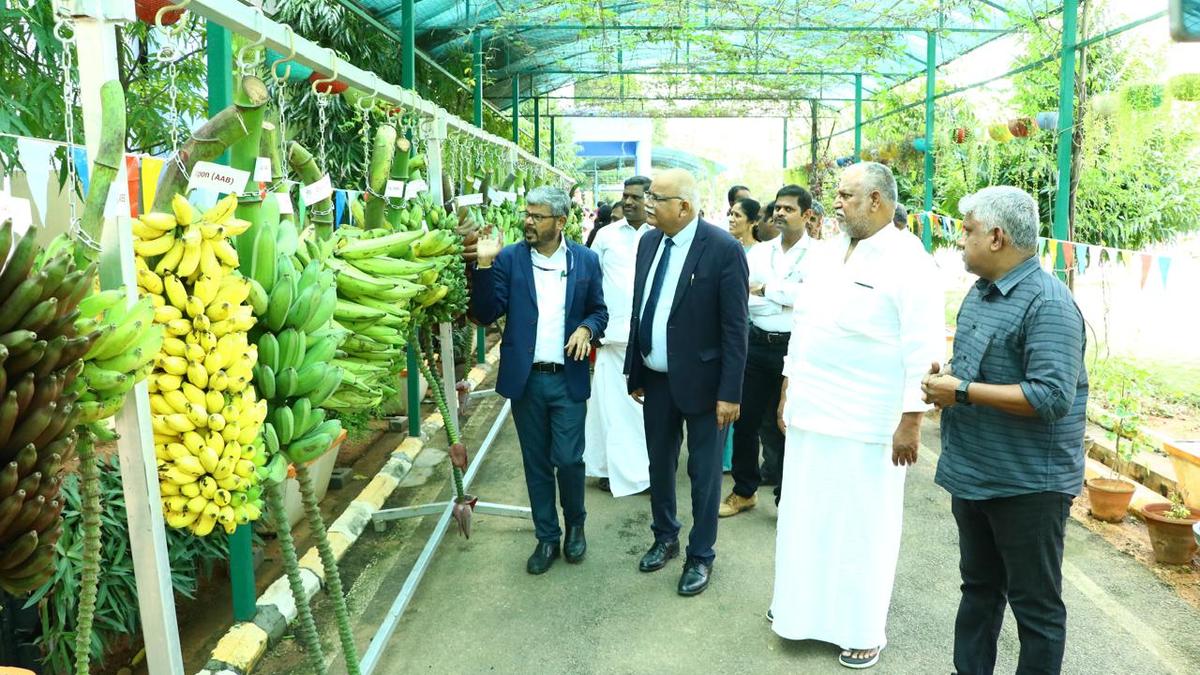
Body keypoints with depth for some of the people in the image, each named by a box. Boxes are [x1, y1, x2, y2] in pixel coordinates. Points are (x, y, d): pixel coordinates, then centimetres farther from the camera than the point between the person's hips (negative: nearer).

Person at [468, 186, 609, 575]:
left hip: (568, 379, -1)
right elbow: (486, 314, -7)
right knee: (537, 463, 11)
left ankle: (575, 524, 28)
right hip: (525, 379, 1)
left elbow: (599, 311, 10)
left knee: (568, 460, 0)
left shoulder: (585, 261, 2)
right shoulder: (509, 258, -1)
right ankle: (547, 537, 27)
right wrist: (484, 265, -18)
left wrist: (587, 329, -12)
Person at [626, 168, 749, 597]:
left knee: (704, 472, 9)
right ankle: (665, 537, 40)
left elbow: (735, 327, -15)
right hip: (656, 378, 6)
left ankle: (701, 556, 27)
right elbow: (640, 309, 8)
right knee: (659, 464, 19)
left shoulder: (723, 249, -17)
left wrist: (730, 392, -17)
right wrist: (635, 372, 9)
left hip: (700, 380, -6)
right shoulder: (649, 241, 2)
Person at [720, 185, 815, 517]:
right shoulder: (758, 251, 9)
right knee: (745, 418, 9)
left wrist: (766, 289, -10)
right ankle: (744, 490, 27)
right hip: (757, 343, 4)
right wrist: (787, 301, -13)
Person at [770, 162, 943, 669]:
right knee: (807, 515, 15)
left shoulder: (908, 262, -12)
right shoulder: (826, 253, 9)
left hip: (868, 421, -6)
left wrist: (911, 421, -16)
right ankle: (805, 605, 34)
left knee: (862, 523, 7)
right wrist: (788, 391, 14)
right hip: (811, 412, 6)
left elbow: (922, 350, -14)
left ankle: (862, 629, 24)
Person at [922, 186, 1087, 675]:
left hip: (1028, 483, -9)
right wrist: (948, 373, 1)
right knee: (979, 588, 22)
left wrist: (963, 392, -24)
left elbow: (1052, 397, -28)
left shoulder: (1048, 303, -20)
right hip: (973, 474, 9)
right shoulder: (981, 292, 9)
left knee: (1035, 604, 8)